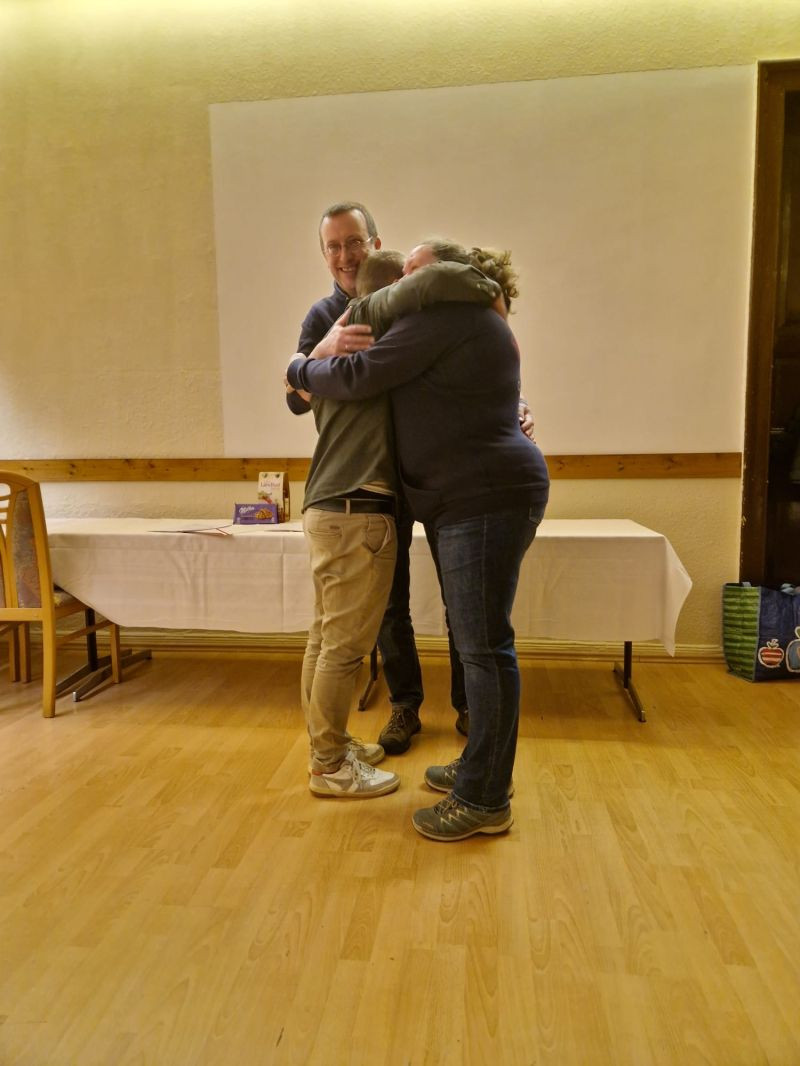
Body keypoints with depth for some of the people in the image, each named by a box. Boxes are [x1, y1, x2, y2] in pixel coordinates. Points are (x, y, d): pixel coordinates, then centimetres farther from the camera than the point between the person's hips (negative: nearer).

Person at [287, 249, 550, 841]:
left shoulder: (443, 317, -8)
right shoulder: (476, 323, 24)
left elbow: (358, 376, -11)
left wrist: (300, 370, 4)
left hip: (487, 500, -11)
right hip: (479, 502, 11)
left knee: (485, 647, -6)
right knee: (480, 642, 15)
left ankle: (486, 801, 4)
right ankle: (482, 767, 27)